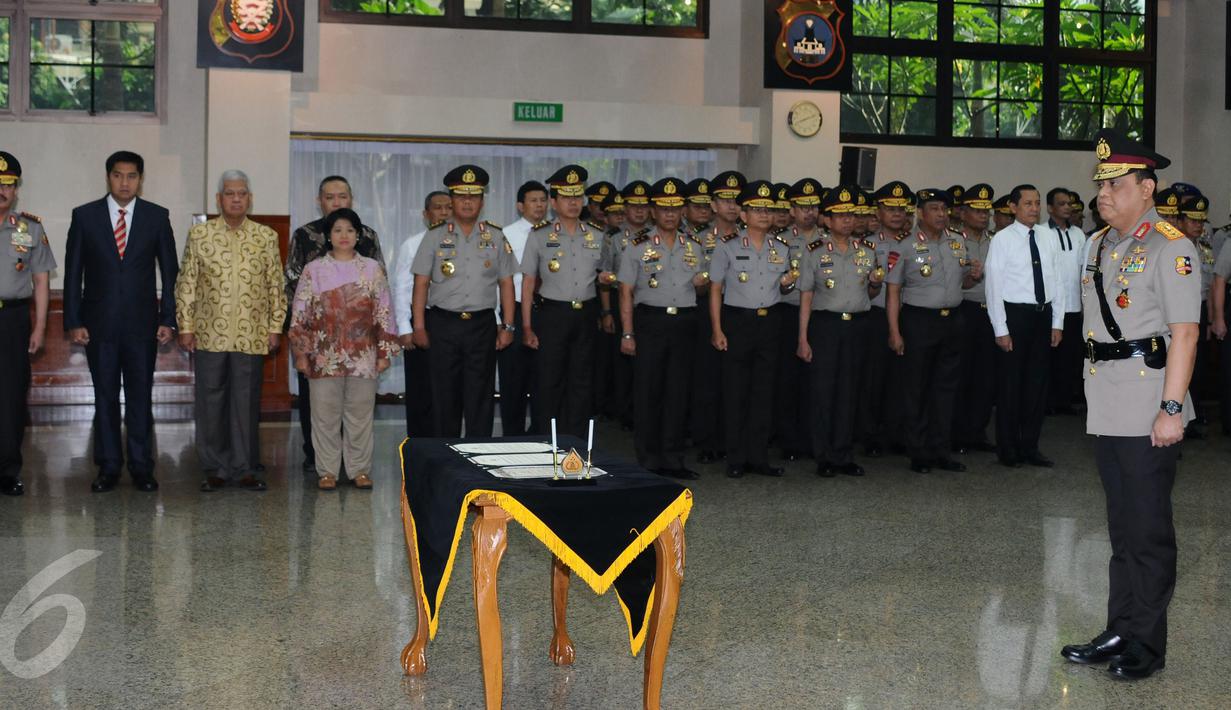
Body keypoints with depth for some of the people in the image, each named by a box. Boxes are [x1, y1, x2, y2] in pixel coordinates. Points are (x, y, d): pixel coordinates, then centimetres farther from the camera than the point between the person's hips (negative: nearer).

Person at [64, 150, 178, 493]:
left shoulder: (157, 216, 4)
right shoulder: (84, 215, 4)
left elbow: (170, 271, 5)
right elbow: (73, 272, 4)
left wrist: (168, 319, -1)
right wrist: (73, 321, -2)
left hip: (142, 323, 0)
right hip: (99, 323, 0)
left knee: (140, 396, 3)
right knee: (105, 396, 5)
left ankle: (141, 467, 10)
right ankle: (108, 467, 13)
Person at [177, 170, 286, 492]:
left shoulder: (267, 237, 6)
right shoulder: (199, 235, 4)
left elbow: (276, 287, 7)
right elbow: (186, 284, 5)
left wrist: (275, 327, 3)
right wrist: (185, 326, 0)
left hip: (251, 336, 0)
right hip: (209, 335, 0)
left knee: (247, 402, 4)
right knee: (210, 402, 4)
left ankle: (246, 468, 13)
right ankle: (215, 468, 14)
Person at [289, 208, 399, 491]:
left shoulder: (373, 269, 6)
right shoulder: (313, 270, 5)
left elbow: (384, 313, 6)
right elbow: (300, 315, 5)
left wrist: (385, 352, 1)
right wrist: (301, 354, 0)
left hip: (363, 356, 0)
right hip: (324, 357, 0)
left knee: (360, 414, 4)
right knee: (325, 414, 3)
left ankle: (359, 469, 14)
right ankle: (327, 470, 12)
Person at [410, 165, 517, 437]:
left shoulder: (495, 237, 7)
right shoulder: (435, 236, 3)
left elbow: (506, 284, 9)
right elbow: (421, 284, 2)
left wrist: (507, 326, 4)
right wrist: (419, 327, -3)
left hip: (482, 324, 1)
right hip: (443, 324, -1)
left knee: (480, 396, 3)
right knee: (445, 396, 5)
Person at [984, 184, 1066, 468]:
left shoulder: (1048, 239, 7)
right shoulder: (1003, 239, -6)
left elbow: (1058, 282, 11)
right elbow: (994, 286, -8)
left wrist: (1057, 323, 6)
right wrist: (1001, 329, -12)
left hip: (1044, 314, 5)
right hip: (1015, 314, -5)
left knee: (1038, 381, 10)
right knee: (1010, 382, 2)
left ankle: (1030, 447, 21)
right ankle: (1008, 450, 14)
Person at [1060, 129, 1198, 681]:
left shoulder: (1169, 248, -11)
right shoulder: (1099, 245, 14)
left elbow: (1184, 332, -16)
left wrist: (1172, 407, -20)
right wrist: (1095, 392, 15)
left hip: (1148, 410, -8)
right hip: (1107, 407, 8)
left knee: (1148, 528, 0)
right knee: (1121, 526, 15)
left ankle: (1147, 644, 10)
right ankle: (1119, 632, 23)